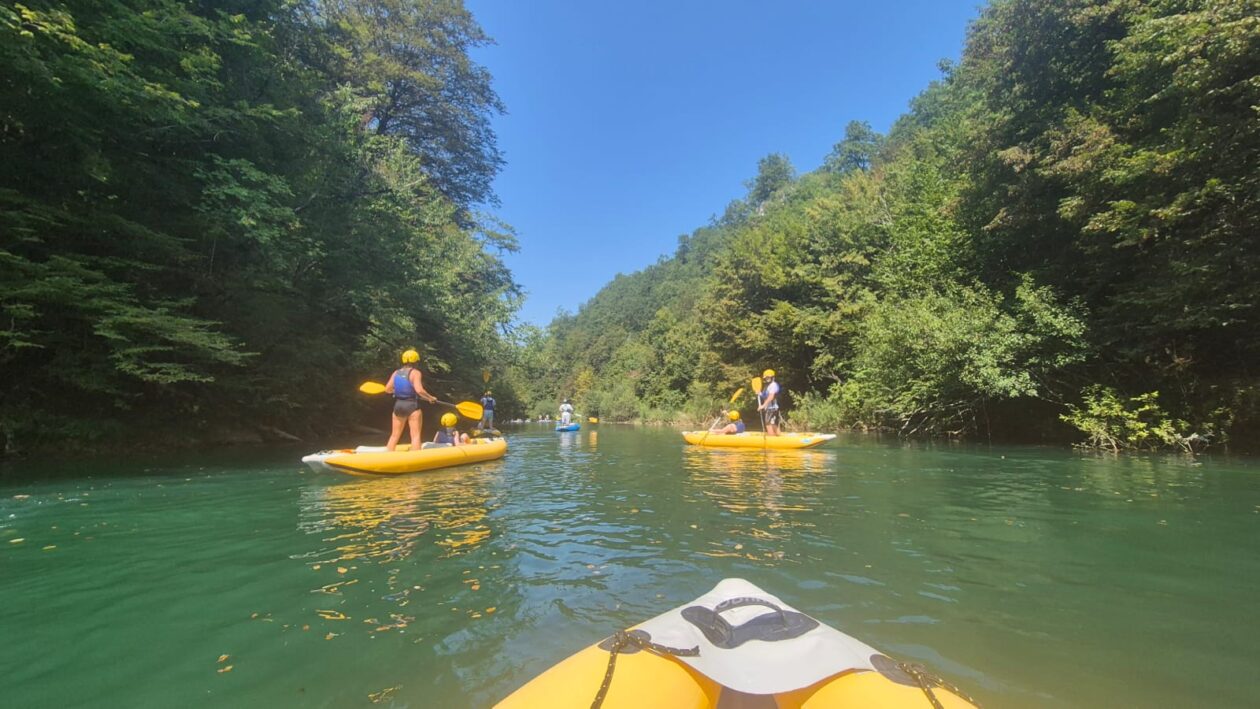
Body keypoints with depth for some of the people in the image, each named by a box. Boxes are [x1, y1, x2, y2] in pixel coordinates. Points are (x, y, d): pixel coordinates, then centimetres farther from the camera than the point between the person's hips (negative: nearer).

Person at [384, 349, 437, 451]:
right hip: (412, 406, -6)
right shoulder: (415, 372, -10)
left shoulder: (396, 373, 6)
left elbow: (387, 389, 6)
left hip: (398, 405, 6)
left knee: (394, 435, 15)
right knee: (415, 435, -4)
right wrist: (430, 398, -8)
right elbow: (419, 390, -22)